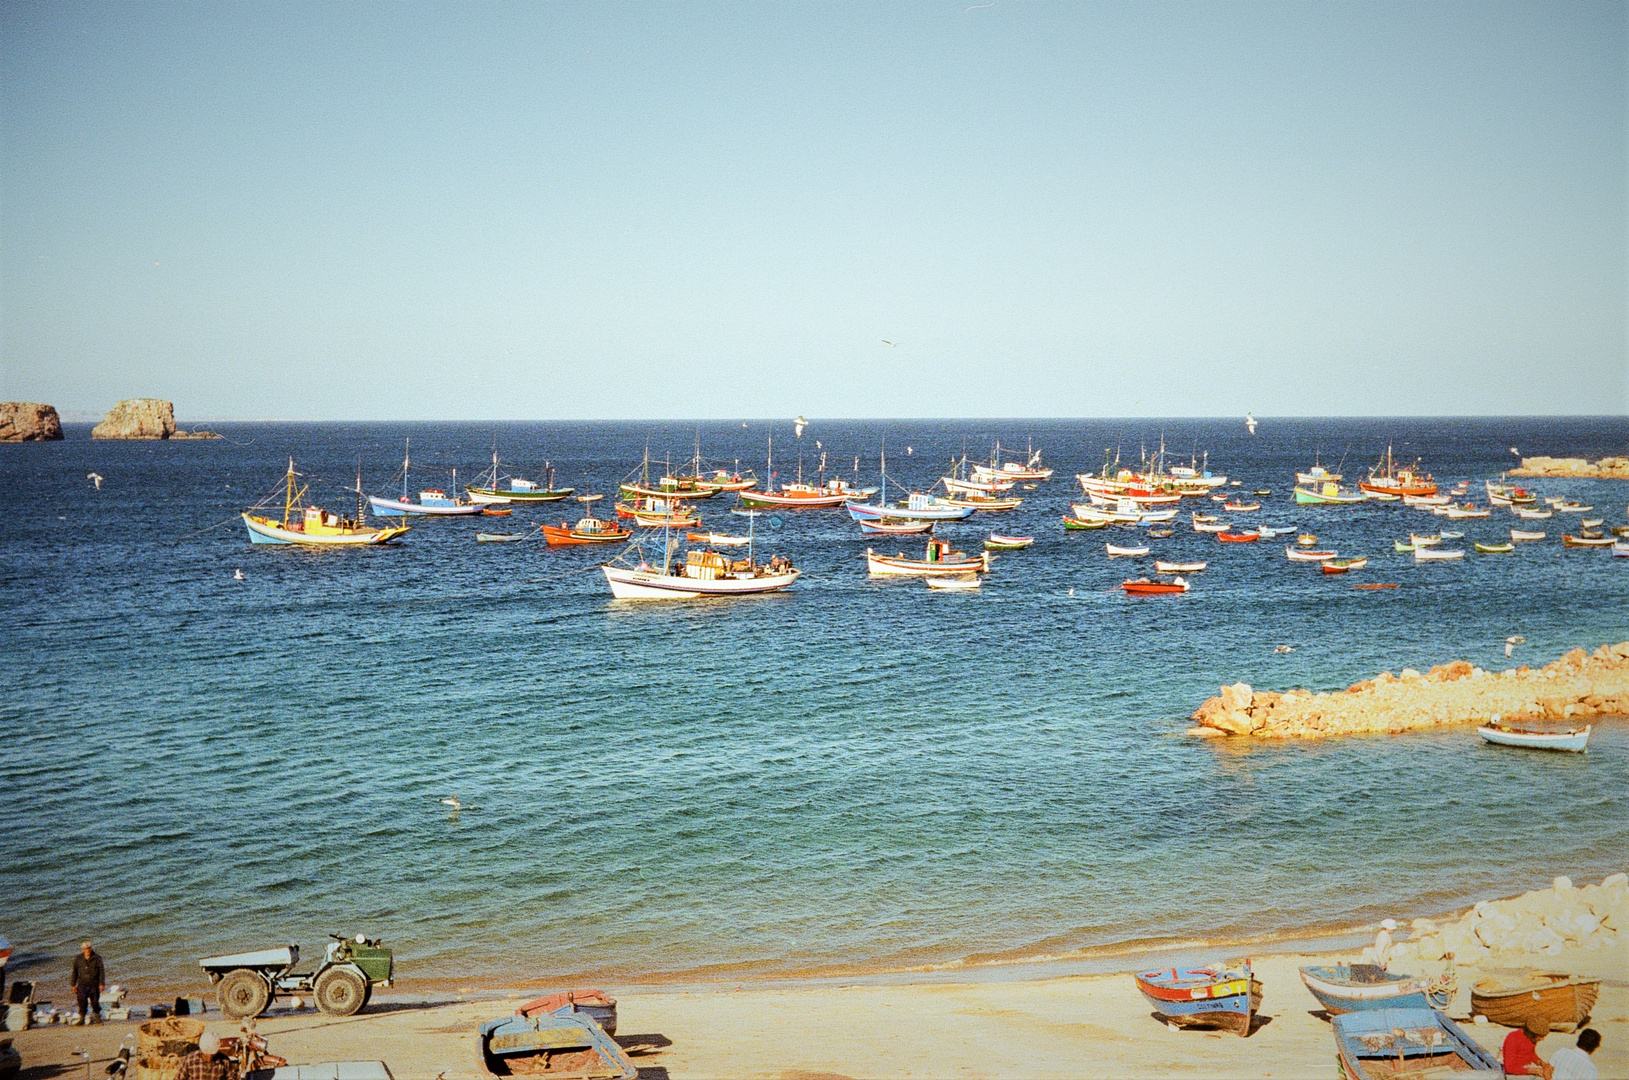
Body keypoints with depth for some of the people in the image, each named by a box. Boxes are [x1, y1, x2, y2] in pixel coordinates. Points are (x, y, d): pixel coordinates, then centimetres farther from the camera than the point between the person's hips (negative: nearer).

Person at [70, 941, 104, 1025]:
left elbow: (101, 972, 0)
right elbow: (74, 972, 12)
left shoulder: (97, 959, 0)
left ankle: (98, 1018, 12)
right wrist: (73, 985, 8)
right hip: (82, 985, 2)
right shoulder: (78, 959, 6)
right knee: (82, 1003, -2)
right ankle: (82, 1019, 7)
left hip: (94, 985, -1)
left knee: (95, 1003, 2)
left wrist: (102, 984, -7)